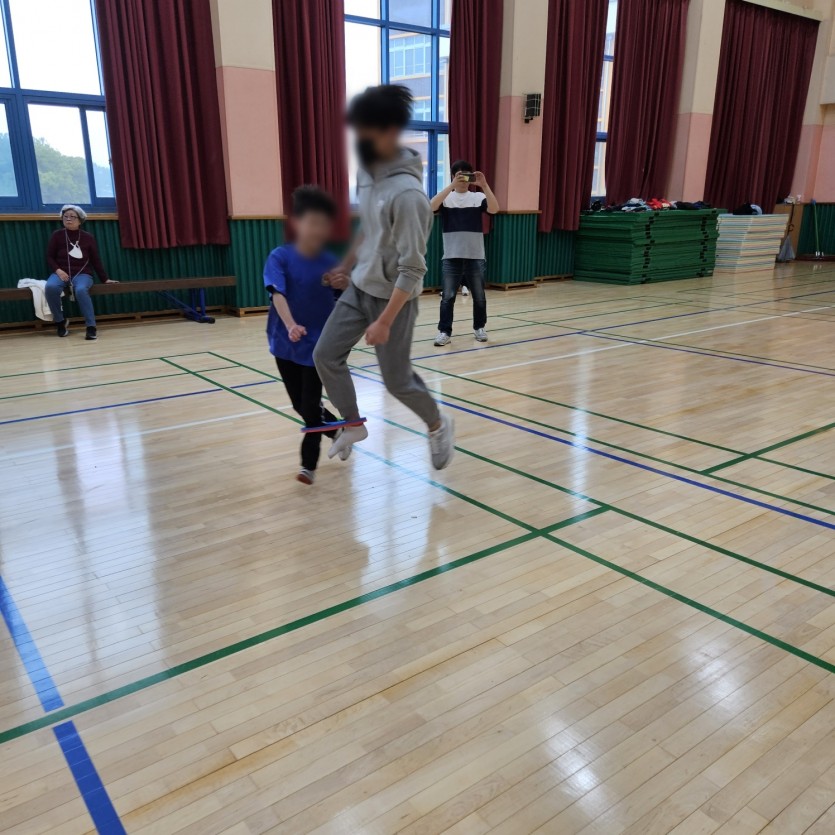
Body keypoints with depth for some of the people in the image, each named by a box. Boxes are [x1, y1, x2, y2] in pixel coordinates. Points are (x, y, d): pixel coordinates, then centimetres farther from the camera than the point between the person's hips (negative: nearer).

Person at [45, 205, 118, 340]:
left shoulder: (88, 237, 7)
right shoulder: (57, 235, 6)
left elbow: (96, 260, 11)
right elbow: (49, 257, 7)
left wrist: (105, 279, 10)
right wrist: (57, 270, -12)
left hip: (82, 274, -1)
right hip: (61, 274, 1)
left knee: (81, 290, -38)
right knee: (51, 287, -34)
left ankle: (91, 327, -34)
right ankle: (60, 321, -13)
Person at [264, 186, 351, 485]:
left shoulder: (330, 262, -6)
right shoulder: (280, 257, -11)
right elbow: (277, 294, -25)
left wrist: (345, 285, -24)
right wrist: (290, 325, -43)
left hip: (318, 345, -1)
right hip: (286, 342, 1)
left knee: (310, 406, -4)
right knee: (300, 405, 13)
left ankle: (309, 464, 12)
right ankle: (339, 432, 38)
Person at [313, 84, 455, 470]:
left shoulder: (407, 193, -27)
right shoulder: (365, 170, -1)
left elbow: (412, 269, -26)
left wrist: (385, 322, -25)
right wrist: (348, 262, 24)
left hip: (392, 297, -8)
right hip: (358, 288, 8)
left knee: (397, 380, 3)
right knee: (325, 356, 6)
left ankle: (438, 426, 30)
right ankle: (353, 425, 25)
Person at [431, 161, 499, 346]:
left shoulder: (478, 197, 4)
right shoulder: (446, 197, 2)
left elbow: (494, 209, -14)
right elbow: (431, 206, -19)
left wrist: (484, 185, -23)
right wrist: (452, 185, -24)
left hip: (475, 257, 1)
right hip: (451, 257, -1)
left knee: (479, 296, 9)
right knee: (448, 296, -2)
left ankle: (479, 328, 26)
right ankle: (445, 332, 6)